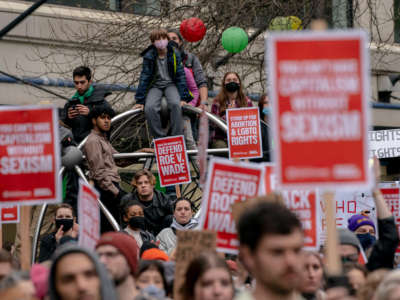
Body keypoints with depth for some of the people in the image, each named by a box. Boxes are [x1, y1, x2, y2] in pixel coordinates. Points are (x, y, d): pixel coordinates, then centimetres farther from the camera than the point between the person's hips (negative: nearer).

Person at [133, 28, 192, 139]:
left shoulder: (174, 54, -6)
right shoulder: (149, 56, -7)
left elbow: (180, 76, -3)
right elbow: (144, 78, -5)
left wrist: (183, 98, -10)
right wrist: (140, 100, -10)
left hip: (170, 84, 0)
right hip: (155, 86, 0)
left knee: (175, 104, -32)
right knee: (150, 108, -30)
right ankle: (159, 138, -19)